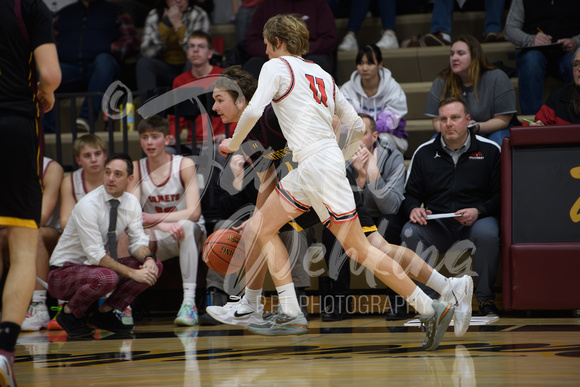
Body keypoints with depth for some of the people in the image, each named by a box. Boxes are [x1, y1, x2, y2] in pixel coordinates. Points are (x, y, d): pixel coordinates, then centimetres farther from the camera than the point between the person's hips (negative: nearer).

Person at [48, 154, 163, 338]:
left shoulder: (131, 202, -2)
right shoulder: (87, 205, -23)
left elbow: (138, 241, 0)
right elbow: (96, 255, -25)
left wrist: (148, 259, -23)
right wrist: (133, 274, -30)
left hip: (94, 268, 7)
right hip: (63, 273, -7)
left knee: (154, 266, -11)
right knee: (106, 278, -39)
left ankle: (105, 312, 1)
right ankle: (70, 314, -8)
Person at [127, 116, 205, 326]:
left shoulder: (184, 165, -10)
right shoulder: (136, 169, -2)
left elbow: (194, 212, -20)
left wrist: (153, 218, -30)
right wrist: (164, 226, -33)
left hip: (191, 237, -2)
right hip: (157, 240, 3)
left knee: (186, 226, -37)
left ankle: (189, 302, -41)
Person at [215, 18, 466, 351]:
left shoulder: (277, 67, -1)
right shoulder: (322, 75, 21)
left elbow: (253, 111, -16)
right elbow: (358, 127, 20)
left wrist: (233, 144, 0)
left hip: (318, 167, -9)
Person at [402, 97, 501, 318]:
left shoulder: (489, 150, 5)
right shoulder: (424, 153, 12)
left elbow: (500, 196, 1)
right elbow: (410, 194, 14)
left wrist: (478, 211, -17)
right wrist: (414, 209, -10)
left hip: (475, 221, -2)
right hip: (436, 223, 2)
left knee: (487, 233, -37)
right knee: (410, 233, -29)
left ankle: (485, 299, -15)